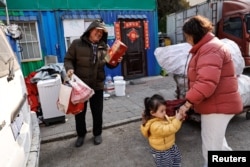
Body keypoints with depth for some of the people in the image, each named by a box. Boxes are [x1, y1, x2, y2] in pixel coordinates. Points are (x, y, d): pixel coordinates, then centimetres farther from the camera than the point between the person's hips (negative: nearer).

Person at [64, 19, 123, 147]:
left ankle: (97, 133, 37)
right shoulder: (77, 44, -4)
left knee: (97, 112, 13)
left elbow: (110, 65, 8)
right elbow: (68, 59, -1)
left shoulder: (104, 47, 4)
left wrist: (116, 61, -14)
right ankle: (81, 135, 37)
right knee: (79, 112, 13)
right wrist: (70, 69, -22)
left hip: (97, 86, 2)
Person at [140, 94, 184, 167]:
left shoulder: (162, 117, -8)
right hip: (161, 151, -9)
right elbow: (169, 130, -41)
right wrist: (177, 120, -39)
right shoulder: (155, 125, -36)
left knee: (176, 159, 28)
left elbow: (170, 121, 7)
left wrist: (178, 118, -11)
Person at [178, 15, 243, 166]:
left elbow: (206, 83, -33)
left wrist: (187, 104, -29)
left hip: (217, 105, -11)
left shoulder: (210, 50, -22)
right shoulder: (207, 47, 14)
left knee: (211, 146, 4)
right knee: (217, 140, 28)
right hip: (217, 103, 11)